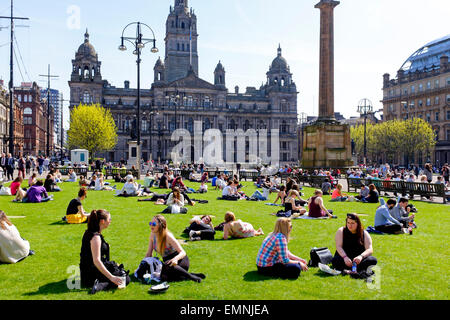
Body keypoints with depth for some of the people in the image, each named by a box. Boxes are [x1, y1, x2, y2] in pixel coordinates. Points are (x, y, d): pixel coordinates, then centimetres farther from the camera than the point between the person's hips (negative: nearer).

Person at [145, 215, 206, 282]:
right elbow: (149, 254, 6)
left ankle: (192, 277, -23)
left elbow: (183, 252, -27)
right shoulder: (152, 235, -3)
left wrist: (175, 259, -47)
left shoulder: (168, 236, -21)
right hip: (167, 261, 6)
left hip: (181, 261, -6)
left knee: (167, 266, -39)